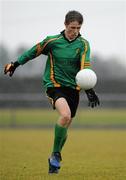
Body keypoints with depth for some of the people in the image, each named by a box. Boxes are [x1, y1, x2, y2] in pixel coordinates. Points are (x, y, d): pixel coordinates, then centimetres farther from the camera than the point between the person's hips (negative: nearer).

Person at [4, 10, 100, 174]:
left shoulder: (83, 44, -2)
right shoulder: (52, 41, -5)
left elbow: (85, 67, -13)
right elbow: (34, 52, 9)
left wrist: (89, 90, -25)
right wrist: (16, 64, 14)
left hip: (73, 88, 3)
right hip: (54, 85, -3)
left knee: (66, 126, 8)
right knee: (65, 115, -28)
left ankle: (54, 160, 30)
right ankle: (55, 153, -13)